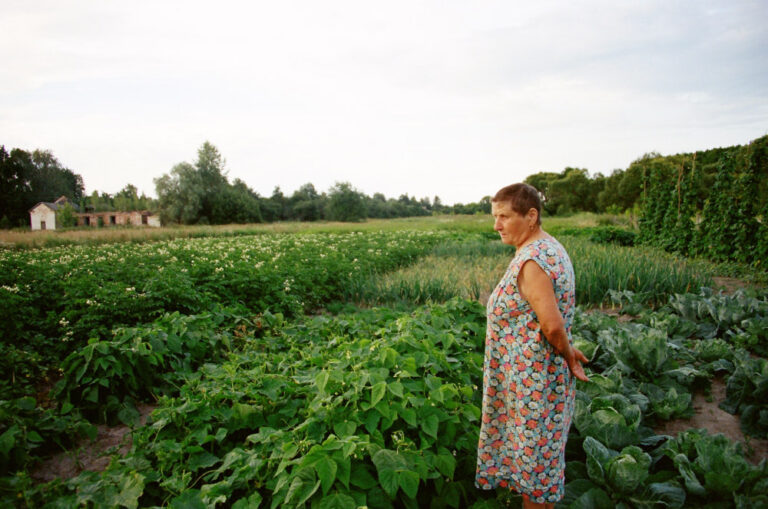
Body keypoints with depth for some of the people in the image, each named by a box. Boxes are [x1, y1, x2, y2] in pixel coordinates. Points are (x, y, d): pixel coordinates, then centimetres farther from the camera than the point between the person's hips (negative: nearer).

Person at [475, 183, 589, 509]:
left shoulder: (531, 260, -24)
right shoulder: (551, 248, 7)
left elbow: (553, 326, -27)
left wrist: (568, 355, -10)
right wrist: (568, 354, 12)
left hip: (530, 379, -10)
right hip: (546, 372, 10)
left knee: (532, 457, 8)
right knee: (538, 452, 23)